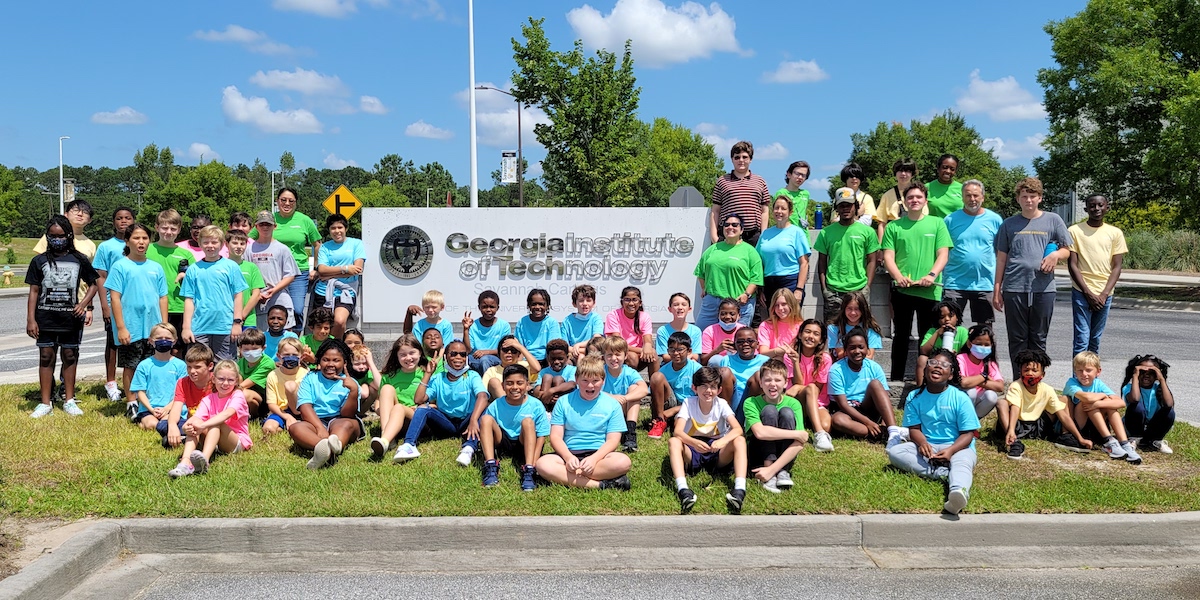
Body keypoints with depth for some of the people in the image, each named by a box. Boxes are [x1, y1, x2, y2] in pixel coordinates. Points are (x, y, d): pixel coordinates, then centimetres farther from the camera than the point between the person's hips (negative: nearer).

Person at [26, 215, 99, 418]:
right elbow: (34, 291, 3)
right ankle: (45, 403, 10)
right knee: (46, 357, 3)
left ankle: (69, 401, 17)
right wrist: (31, 319, -2)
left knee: (70, 357, 8)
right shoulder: (39, 261, 2)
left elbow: (93, 284, 8)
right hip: (46, 317, 0)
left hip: (71, 318, 0)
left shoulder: (80, 260, 2)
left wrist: (83, 305, -8)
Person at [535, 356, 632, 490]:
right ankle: (598, 484, -32)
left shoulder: (612, 405, 5)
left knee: (623, 462, -32)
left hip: (599, 455, -1)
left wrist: (594, 459, -20)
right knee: (542, 464, -30)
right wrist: (569, 457, -19)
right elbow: (556, 436, 1)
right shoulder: (564, 402, 7)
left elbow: (613, 440, -2)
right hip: (569, 454, 1)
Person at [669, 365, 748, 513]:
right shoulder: (688, 402, -6)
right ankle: (682, 489, -46)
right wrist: (694, 442, -43)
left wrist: (723, 441, -41)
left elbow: (738, 429, -19)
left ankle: (739, 488, -42)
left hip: (717, 453, 0)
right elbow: (678, 431, -20)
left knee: (740, 440, -27)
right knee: (673, 441, -30)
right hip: (692, 452, 0)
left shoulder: (721, 404, -4)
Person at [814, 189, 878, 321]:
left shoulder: (867, 231, 6)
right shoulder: (826, 232, 7)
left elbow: (871, 261, 6)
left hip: (859, 290, 0)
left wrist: (868, 286, -4)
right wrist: (823, 288, 1)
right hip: (833, 291, 0)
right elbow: (822, 261, 9)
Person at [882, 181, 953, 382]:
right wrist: (898, 276, -15)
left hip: (929, 290, 0)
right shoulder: (894, 227, 10)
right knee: (901, 336, 5)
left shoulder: (937, 224, 9)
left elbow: (943, 254, 2)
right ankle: (896, 378, 11)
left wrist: (932, 275, -15)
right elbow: (888, 256, 3)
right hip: (902, 290, 0)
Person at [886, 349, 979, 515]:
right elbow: (914, 428, -1)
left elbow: (968, 433, -8)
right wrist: (922, 443, -25)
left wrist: (950, 450, -27)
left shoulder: (960, 398, -4)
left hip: (957, 447, -3)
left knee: (963, 462, -38)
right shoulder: (915, 397, 4)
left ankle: (959, 491, -73)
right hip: (925, 447, 3)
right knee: (894, 451, -23)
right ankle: (944, 474, -33)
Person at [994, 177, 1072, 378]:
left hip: (1043, 288, 0)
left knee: (1038, 339, 7)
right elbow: (1001, 258, 11)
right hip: (1014, 287, 0)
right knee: (1017, 339, 5)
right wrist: (997, 289, 7)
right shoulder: (1009, 224, 10)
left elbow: (1067, 249, 13)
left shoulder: (1053, 220, 8)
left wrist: (1056, 254, -12)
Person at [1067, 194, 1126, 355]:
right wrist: (1089, 293, -10)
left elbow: (1117, 267, 5)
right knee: (1082, 340, -9)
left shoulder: (1115, 233, 7)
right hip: (1082, 292, -3)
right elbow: (1072, 265, -3)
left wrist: (1104, 294, -7)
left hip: (1104, 295, 3)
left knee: (1095, 340, 10)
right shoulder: (1074, 231, -1)